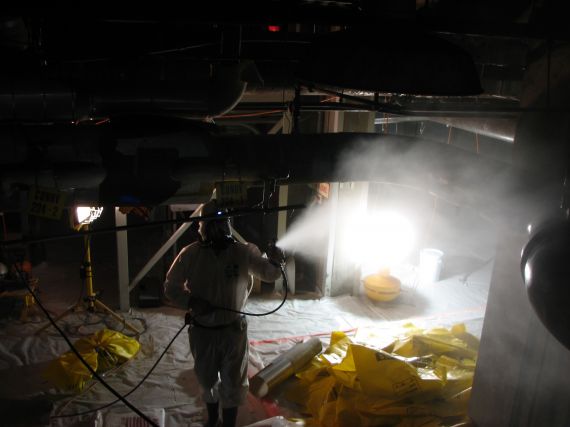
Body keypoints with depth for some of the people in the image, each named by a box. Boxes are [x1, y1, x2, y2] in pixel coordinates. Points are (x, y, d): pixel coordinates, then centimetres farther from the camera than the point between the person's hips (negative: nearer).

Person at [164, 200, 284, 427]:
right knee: (207, 380, 23)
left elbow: (267, 274, 1)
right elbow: (171, 286, -4)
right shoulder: (190, 254, -12)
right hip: (202, 331, 1)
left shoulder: (244, 252, -11)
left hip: (233, 330, -1)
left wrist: (275, 263, -22)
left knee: (233, 383, 13)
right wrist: (191, 301, -22)